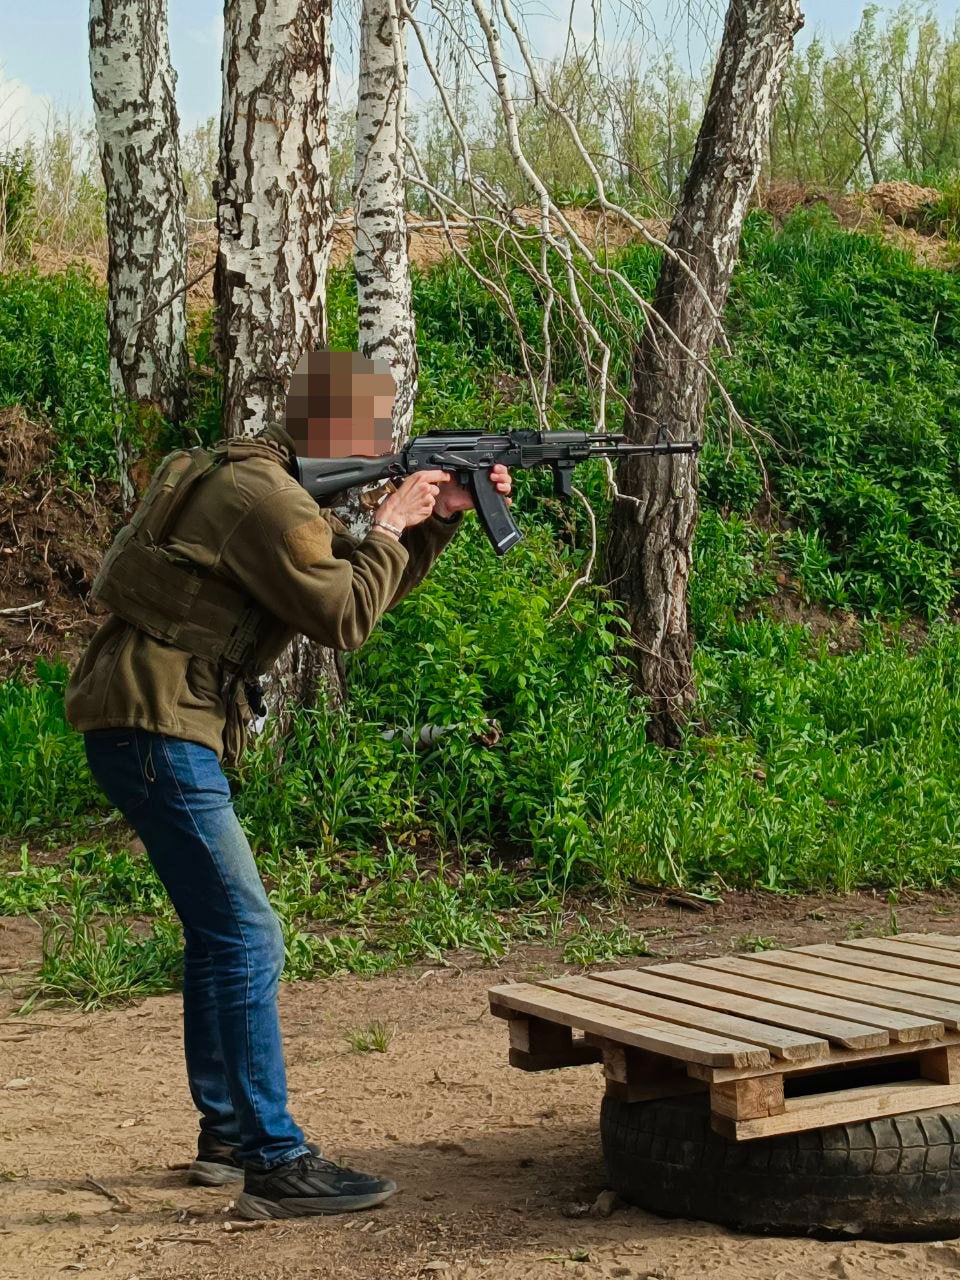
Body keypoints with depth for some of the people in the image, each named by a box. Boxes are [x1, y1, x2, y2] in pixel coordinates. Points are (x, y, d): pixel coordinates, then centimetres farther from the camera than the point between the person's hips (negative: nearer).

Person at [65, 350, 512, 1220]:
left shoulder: (270, 489, 17)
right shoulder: (262, 496, -15)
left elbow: (366, 588, 21)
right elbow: (344, 619, -16)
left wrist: (439, 519, 12)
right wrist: (389, 524, -4)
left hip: (153, 728, 11)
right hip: (155, 729, -11)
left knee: (221, 934, 17)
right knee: (248, 938, -11)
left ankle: (225, 1135, 27)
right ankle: (275, 1164, -10)